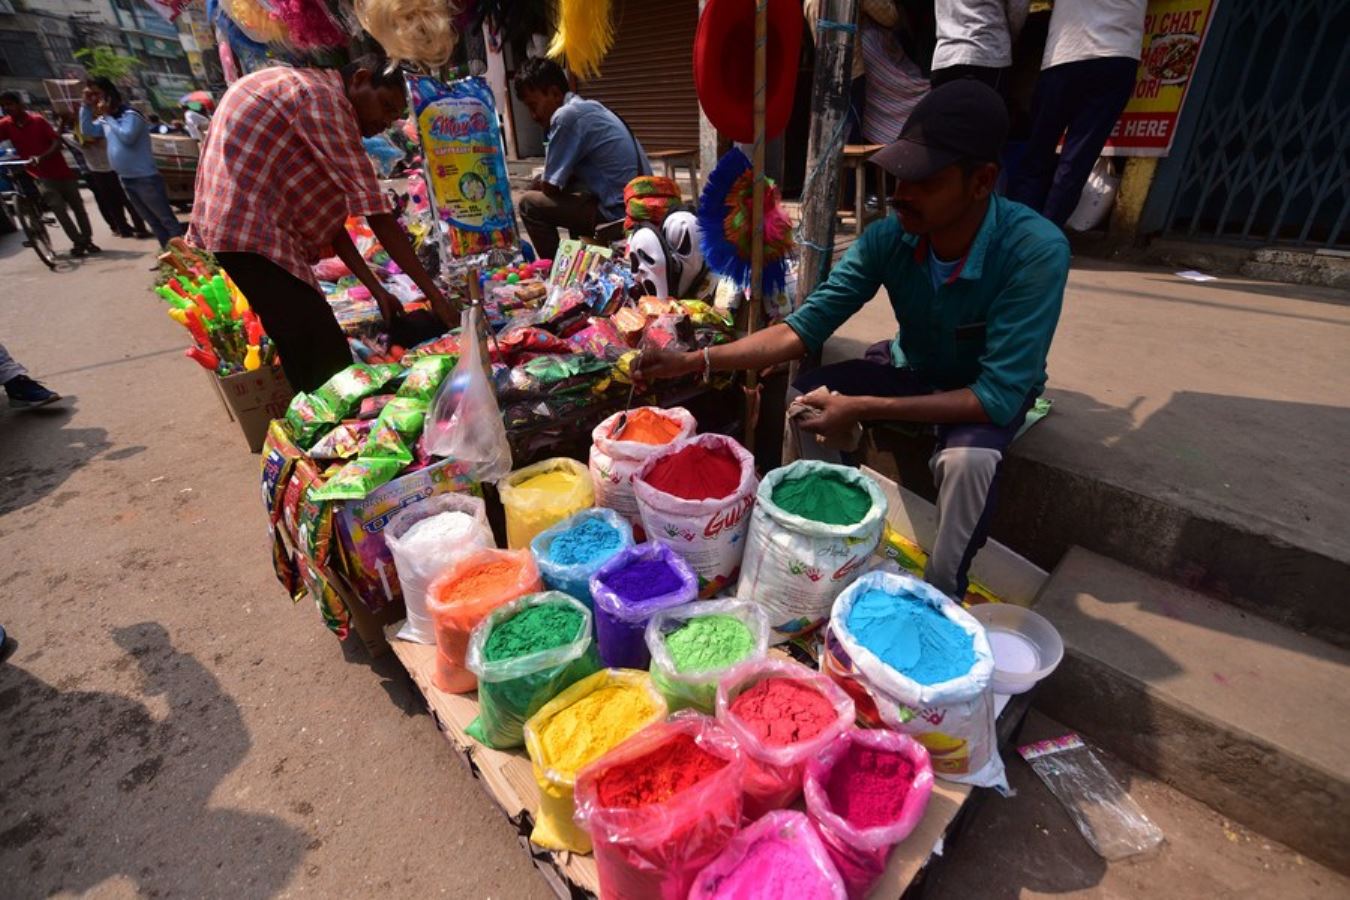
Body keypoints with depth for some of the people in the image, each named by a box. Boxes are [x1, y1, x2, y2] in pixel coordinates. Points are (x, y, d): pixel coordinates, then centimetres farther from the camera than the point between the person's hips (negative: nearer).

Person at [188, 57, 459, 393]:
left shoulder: (314, 99, 20)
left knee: (310, 362, 13)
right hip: (249, 230, -10)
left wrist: (376, 288, 8)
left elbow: (326, 213, 15)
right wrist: (434, 293, -15)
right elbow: (377, 213, -17)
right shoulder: (322, 95, -10)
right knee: (329, 367, -13)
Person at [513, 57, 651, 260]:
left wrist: (536, 185, 11)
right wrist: (541, 182, 12)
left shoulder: (566, 115, -12)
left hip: (619, 210, -9)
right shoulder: (589, 107, 16)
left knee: (529, 203, -2)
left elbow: (550, 187, -9)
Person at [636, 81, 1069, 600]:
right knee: (806, 401, -19)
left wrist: (863, 409, -38)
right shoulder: (888, 238, -21)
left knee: (968, 458, -36)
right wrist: (696, 361, -30)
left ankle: (941, 597, -8)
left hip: (991, 391, -3)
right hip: (910, 368, 4)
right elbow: (804, 328, -20)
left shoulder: (1035, 251, -32)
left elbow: (999, 395, -33)